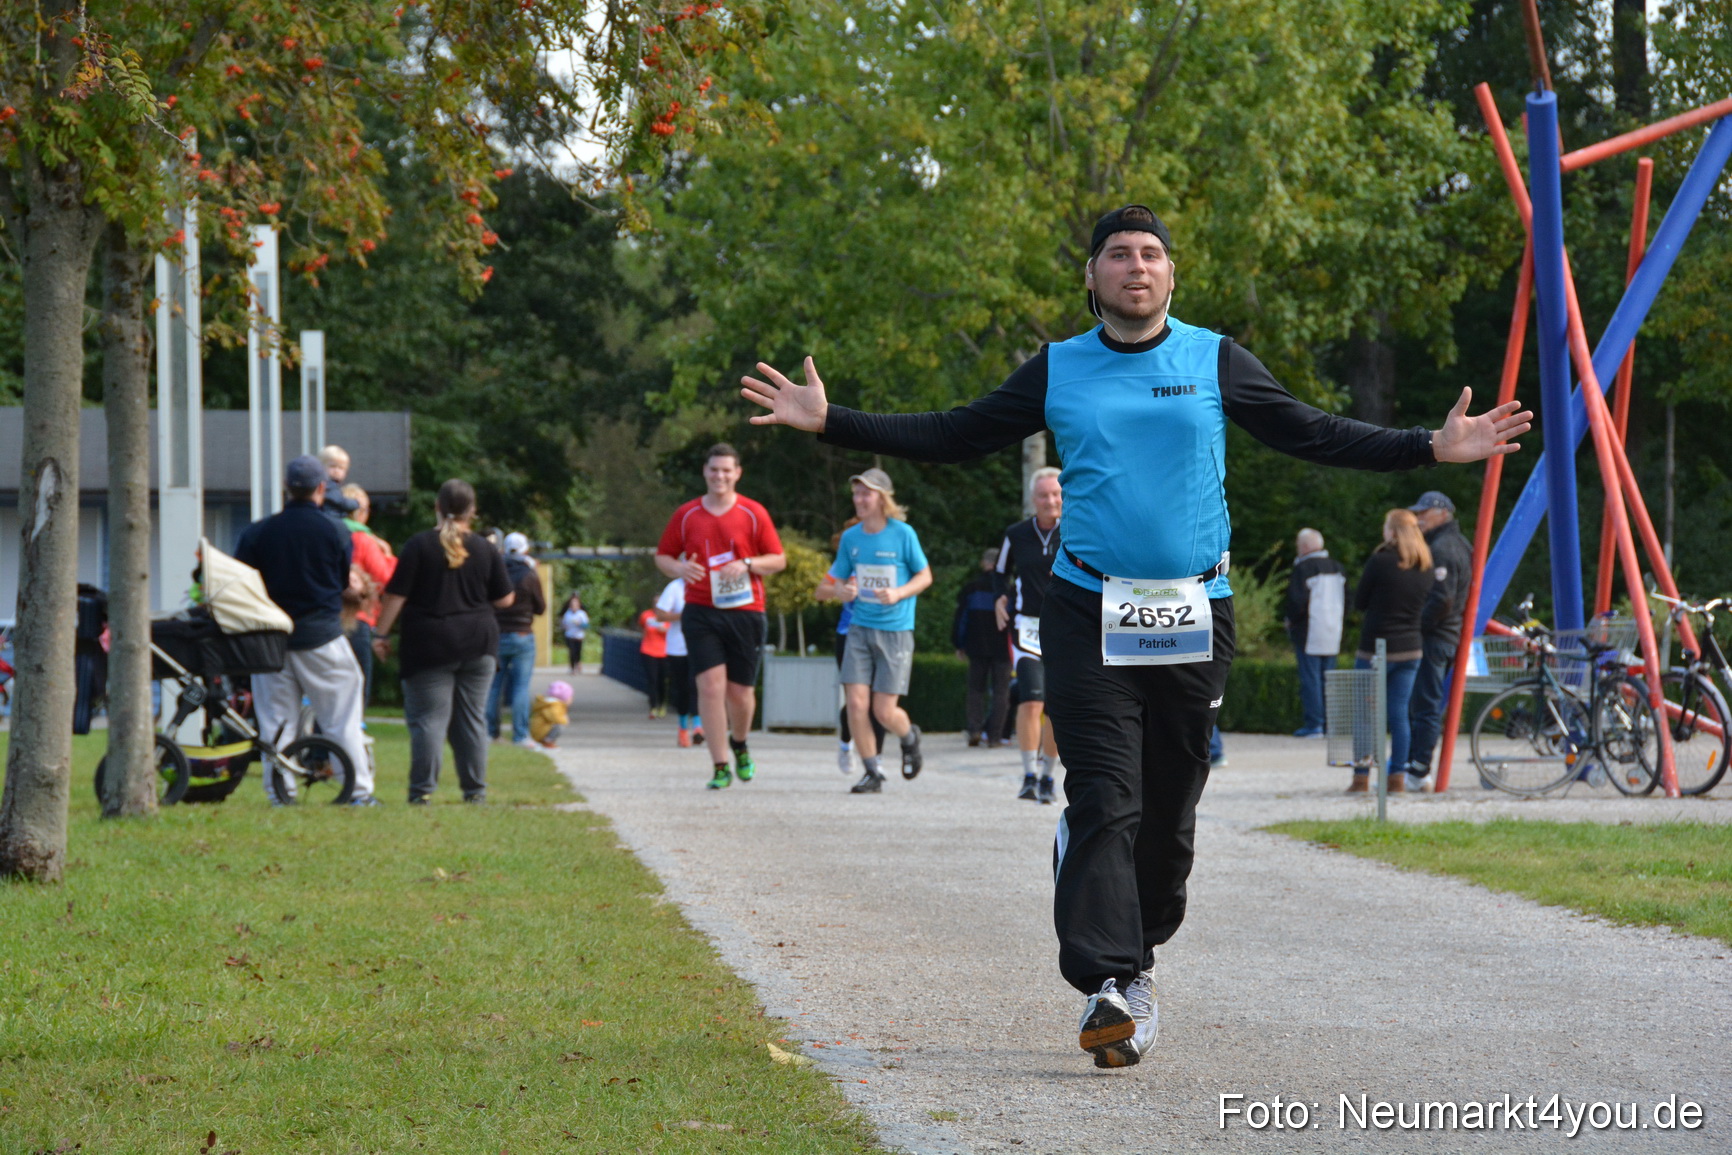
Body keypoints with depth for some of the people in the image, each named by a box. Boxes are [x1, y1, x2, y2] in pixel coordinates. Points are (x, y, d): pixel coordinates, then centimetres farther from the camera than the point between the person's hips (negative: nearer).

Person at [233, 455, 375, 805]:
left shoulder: (256, 533, -1)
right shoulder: (335, 532, -6)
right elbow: (346, 583, 5)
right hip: (322, 638, -2)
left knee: (276, 720, 7)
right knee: (342, 717, 4)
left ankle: (280, 792, 4)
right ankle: (359, 790, 3)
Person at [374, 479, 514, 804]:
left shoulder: (419, 545, -6)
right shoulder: (485, 549, 3)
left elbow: (396, 595, -8)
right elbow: (505, 599, 8)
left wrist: (382, 634, -1)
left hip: (430, 645, -3)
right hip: (477, 643, 3)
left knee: (429, 717, -3)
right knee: (472, 717, 9)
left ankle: (422, 789, -8)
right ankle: (475, 789, 11)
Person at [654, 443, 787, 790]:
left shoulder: (754, 514, 3)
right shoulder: (686, 515, 6)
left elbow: (778, 560, 4)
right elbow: (662, 556, 13)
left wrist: (746, 564, -14)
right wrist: (680, 569, -10)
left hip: (745, 613, 0)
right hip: (700, 613, 0)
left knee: (741, 692, 4)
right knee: (711, 686, -13)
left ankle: (739, 744, 36)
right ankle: (720, 767, -8)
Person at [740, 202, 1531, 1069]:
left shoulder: (1215, 363, 7)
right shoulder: (1058, 371, 8)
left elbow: (1312, 435, 9)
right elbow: (957, 436, 12)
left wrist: (1432, 448, 0)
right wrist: (831, 423, 6)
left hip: (1194, 616, 1)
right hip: (1088, 610, -1)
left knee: (1169, 811, 6)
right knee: (1102, 800, -13)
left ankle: (1136, 955, 25)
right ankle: (1108, 985, -21)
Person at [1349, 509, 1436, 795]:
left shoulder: (1380, 561, -12)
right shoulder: (1426, 569, 5)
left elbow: (1359, 603, -4)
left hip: (1375, 648, -5)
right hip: (1410, 650, 5)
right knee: (1399, 713, 7)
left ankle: (1361, 778, 2)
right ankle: (1398, 777, 4)